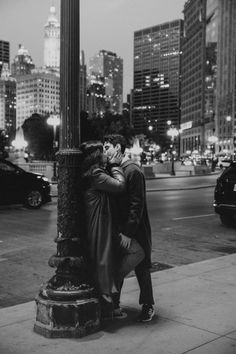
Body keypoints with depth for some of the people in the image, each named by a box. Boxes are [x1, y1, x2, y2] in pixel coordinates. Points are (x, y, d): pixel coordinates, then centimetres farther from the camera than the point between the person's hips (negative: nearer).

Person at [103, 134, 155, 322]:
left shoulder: (133, 171, -17)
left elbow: (137, 205, -20)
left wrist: (128, 232, -22)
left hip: (136, 231, -7)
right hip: (118, 229, 7)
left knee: (141, 268, 6)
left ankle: (148, 306, 22)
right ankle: (114, 304, 30)